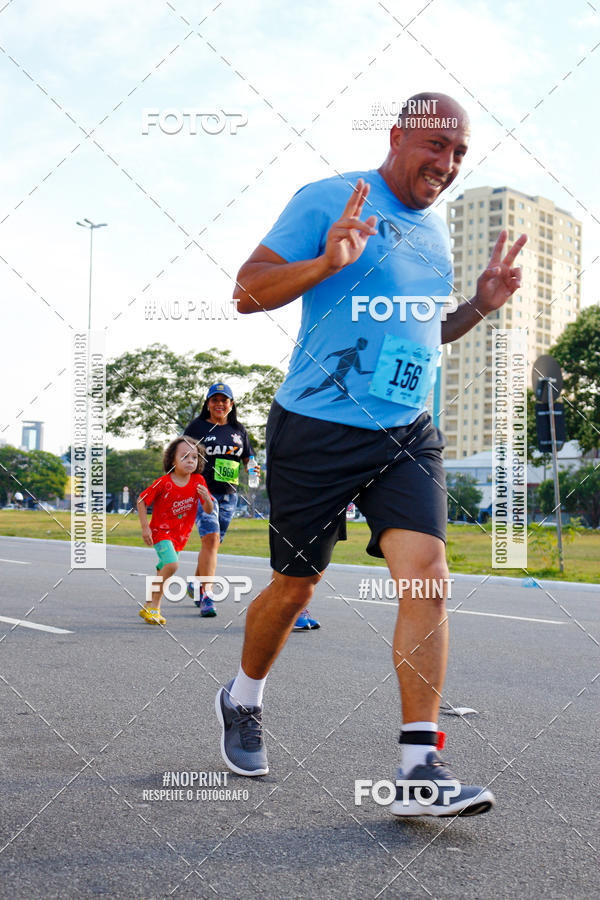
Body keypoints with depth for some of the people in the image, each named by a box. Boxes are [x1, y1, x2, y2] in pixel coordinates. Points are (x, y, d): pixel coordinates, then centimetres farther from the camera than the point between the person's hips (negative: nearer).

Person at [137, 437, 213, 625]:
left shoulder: (198, 481, -6)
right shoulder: (164, 483, -17)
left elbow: (208, 510, -4)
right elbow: (141, 501, -7)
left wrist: (206, 498, -26)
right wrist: (145, 527, -11)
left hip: (180, 535, 5)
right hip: (161, 531, -5)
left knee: (163, 571, 13)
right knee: (171, 565, -23)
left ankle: (151, 608, 27)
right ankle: (152, 607, -11)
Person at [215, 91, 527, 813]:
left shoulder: (435, 231, 17)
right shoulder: (327, 200, -4)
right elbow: (248, 291, -8)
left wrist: (478, 307, 10)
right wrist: (327, 262, -24)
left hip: (407, 433, 5)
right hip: (316, 429, -5)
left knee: (427, 578, -12)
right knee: (295, 586, 7)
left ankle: (419, 769, -9)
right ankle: (242, 698, 36)